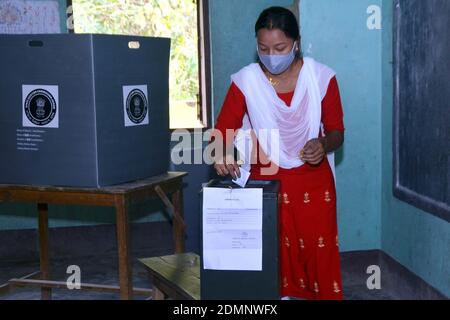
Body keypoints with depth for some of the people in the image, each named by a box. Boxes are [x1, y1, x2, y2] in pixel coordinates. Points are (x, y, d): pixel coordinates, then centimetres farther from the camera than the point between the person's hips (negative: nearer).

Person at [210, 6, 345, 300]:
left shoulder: (322, 77, -6)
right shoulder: (245, 81, -7)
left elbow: (337, 132, 0)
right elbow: (222, 130, -6)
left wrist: (324, 145, -23)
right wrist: (221, 153, -28)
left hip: (313, 182, 0)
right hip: (266, 181, 0)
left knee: (320, 253, 0)